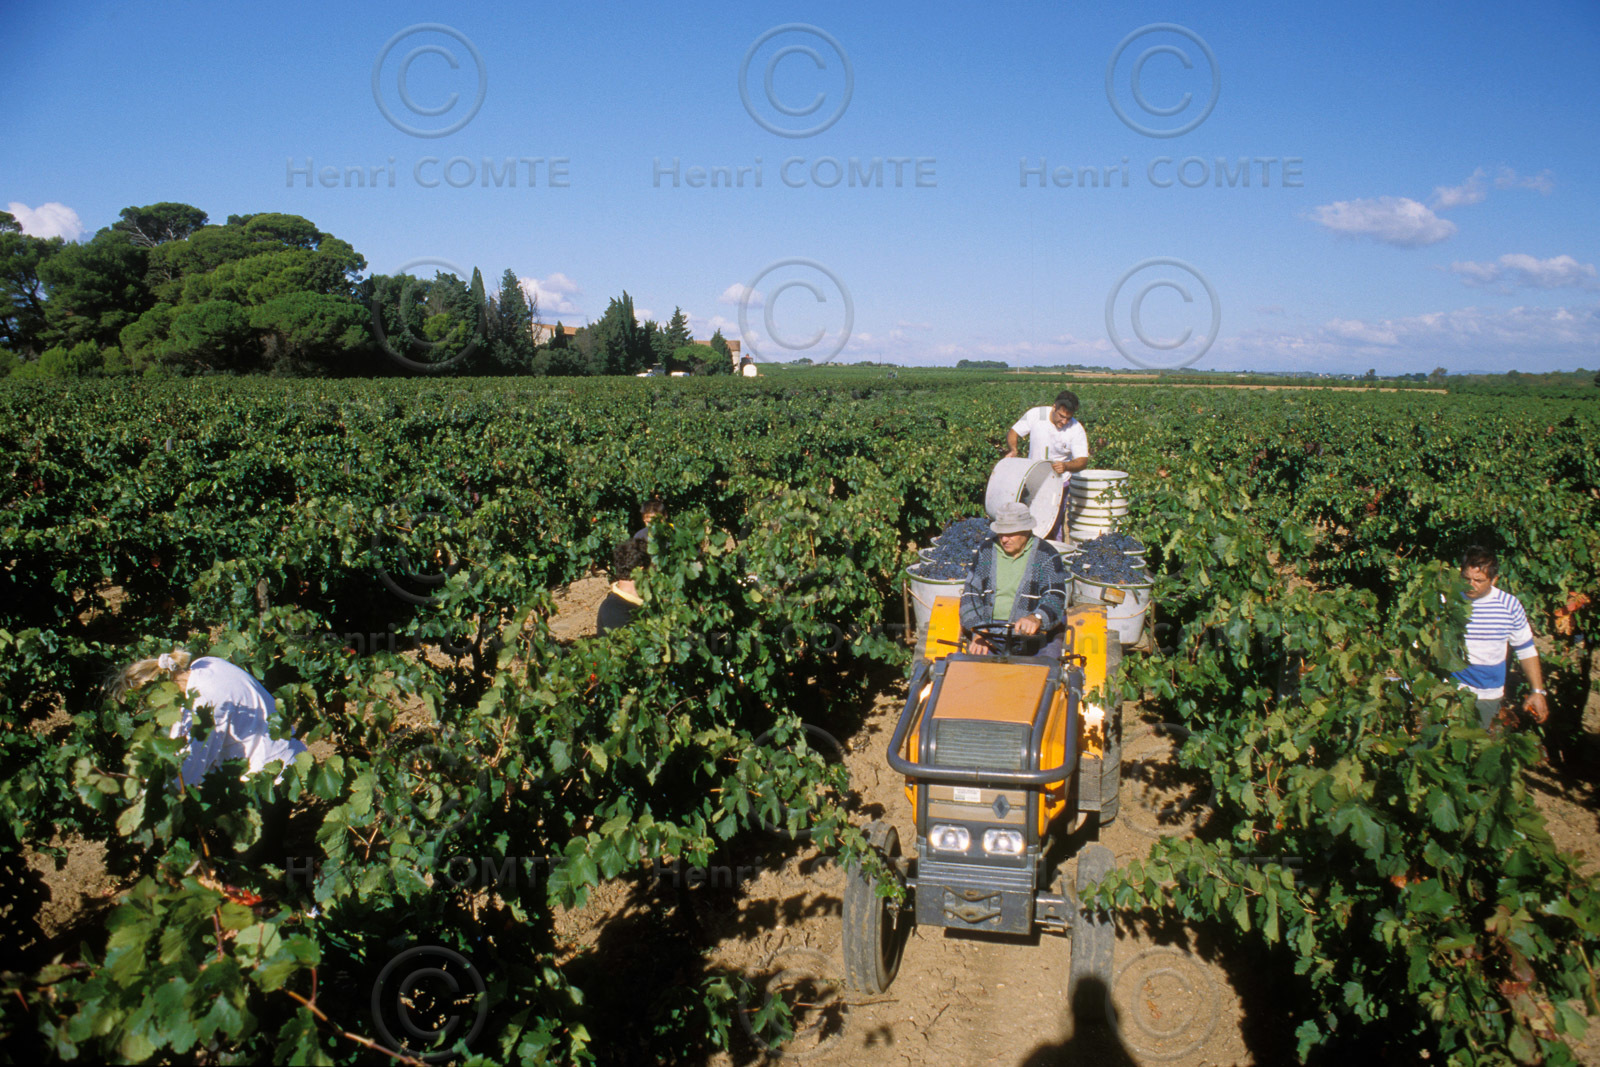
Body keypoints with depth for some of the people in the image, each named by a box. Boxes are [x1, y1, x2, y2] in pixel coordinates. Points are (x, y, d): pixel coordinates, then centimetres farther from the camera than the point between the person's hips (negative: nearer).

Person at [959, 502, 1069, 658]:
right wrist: (978, 632, -7)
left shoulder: (1047, 556, 1)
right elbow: (970, 594, 9)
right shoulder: (986, 551, 11)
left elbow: (1056, 597, -11)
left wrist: (1037, 618, -33)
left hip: (1036, 635, -2)